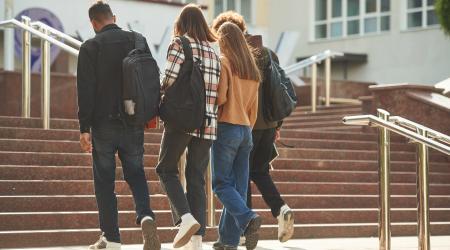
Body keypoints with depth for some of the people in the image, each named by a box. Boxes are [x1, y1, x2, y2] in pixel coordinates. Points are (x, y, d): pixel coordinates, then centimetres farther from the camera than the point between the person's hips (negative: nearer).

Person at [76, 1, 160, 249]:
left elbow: (86, 90, -11)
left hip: (104, 124, -3)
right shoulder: (137, 41, 4)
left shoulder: (90, 47, -7)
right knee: (136, 174, 15)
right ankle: (145, 216, -11)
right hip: (134, 124, 3)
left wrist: (84, 128, -10)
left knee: (105, 181, 7)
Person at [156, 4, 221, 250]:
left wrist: (160, 92, 6)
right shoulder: (213, 51, 15)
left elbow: (169, 78, -13)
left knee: (166, 168, 9)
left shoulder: (180, 43, -2)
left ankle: (185, 217, -12)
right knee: (197, 177, 8)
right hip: (208, 122, 5)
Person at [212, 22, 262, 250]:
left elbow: (220, 96, -16)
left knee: (221, 183, -3)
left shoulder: (223, 61, -7)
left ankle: (248, 218, -24)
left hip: (226, 127, -7)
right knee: (238, 185, 6)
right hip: (245, 129, 7)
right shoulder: (252, 68, 14)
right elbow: (253, 107, 16)